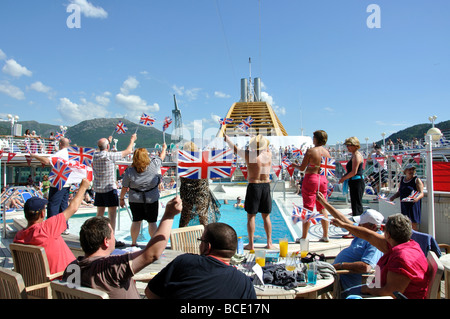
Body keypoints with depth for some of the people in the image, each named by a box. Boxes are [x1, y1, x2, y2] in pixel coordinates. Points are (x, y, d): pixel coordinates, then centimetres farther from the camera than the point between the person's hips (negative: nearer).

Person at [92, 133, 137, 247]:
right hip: (110, 189, -6)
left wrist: (108, 140, 38)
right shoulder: (110, 156, -13)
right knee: (112, 214, -3)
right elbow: (128, 151, -3)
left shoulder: (95, 156, 3)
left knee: (99, 214, 13)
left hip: (98, 189, 6)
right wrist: (132, 140, 14)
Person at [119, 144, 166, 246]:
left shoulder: (129, 171, -8)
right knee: (152, 222, 7)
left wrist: (121, 198, 14)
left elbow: (124, 187, -2)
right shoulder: (154, 165, -10)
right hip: (152, 199, -1)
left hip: (135, 200, 1)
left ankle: (133, 242, 23)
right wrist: (164, 148, 29)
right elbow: (162, 156, 10)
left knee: (136, 221, 14)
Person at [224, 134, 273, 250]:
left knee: (251, 216, 5)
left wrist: (227, 139, 19)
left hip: (253, 186, -4)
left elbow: (235, 149, 5)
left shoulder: (249, 155, -10)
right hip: (266, 186, 4)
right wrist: (263, 141, 36)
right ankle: (269, 243, 18)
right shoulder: (268, 154, -1)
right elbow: (267, 148, 23)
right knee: (266, 216, 13)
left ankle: (251, 244, 7)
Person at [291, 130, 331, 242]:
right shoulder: (327, 152, 5)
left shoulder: (310, 151, -12)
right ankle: (325, 236, 18)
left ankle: (304, 237, 4)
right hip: (323, 180, 6)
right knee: (322, 208, 13)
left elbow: (302, 168, -10)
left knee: (308, 208, -1)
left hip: (311, 179, -5)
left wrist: (295, 165, 10)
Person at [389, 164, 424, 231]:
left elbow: (421, 193, -10)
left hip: (413, 204, -5)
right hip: (404, 204, 5)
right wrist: (393, 197, 1)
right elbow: (399, 192, 20)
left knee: (413, 223, -7)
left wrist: (417, 198, -31)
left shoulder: (417, 180, -3)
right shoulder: (402, 180, 13)